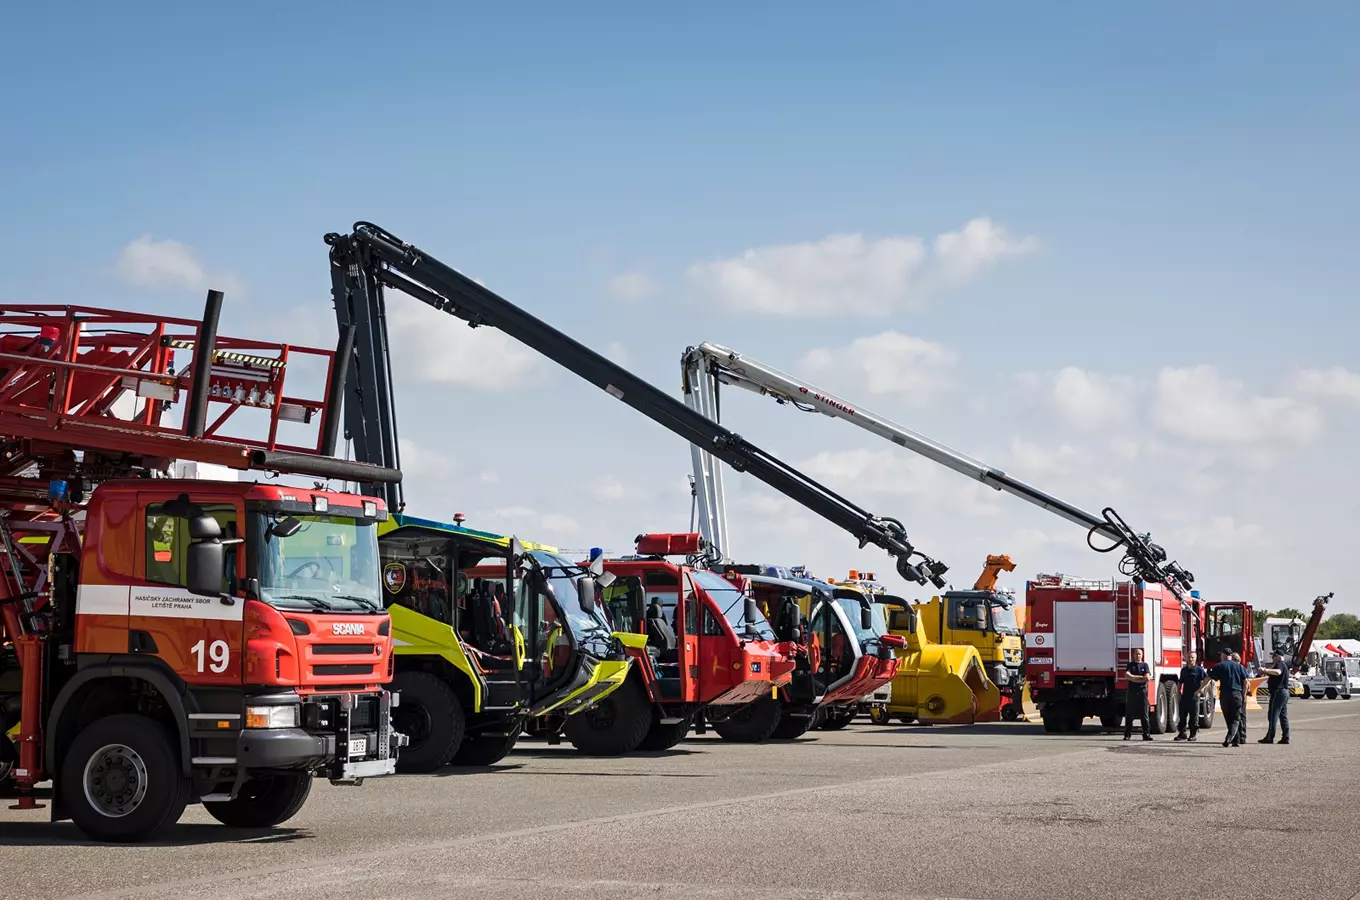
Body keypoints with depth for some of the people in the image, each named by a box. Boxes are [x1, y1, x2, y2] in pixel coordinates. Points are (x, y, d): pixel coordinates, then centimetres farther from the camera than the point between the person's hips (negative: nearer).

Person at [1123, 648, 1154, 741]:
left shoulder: (1145, 665, 8)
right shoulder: (1130, 665, 11)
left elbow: (1147, 678, -6)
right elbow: (1127, 675, -6)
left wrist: (1133, 678, -5)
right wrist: (1140, 677, -8)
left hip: (1142, 692, -1)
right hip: (1132, 692, 1)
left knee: (1144, 714, -3)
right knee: (1129, 714, 1)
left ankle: (1146, 734, -2)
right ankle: (1127, 734, 5)